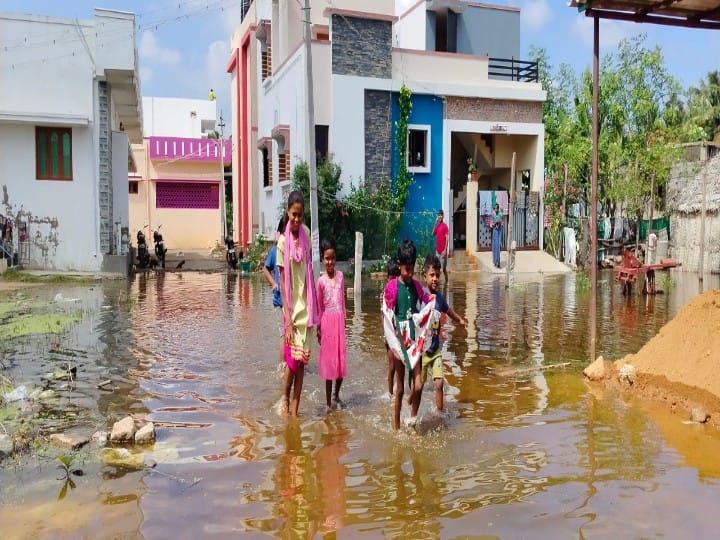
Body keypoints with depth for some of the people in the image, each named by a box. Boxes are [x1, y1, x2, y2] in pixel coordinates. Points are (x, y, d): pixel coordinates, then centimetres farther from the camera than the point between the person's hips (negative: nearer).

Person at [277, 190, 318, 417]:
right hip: (291, 308, -4)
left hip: (306, 306, 4)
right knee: (292, 359, 1)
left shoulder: (306, 234, 2)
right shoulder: (283, 241, -11)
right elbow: (282, 282, -10)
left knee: (302, 359, 8)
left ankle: (295, 408, 19)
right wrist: (288, 318, -13)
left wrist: (313, 308, 11)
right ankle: (285, 398, 27)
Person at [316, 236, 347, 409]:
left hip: (339, 320, 4)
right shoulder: (321, 280, -5)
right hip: (327, 321, -3)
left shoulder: (340, 275, 5)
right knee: (329, 360, 4)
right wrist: (318, 328, 2)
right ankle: (328, 402, 16)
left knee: (342, 360, 8)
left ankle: (336, 395, 31)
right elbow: (319, 307, 1)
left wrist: (344, 320, 11)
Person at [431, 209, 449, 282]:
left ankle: (446, 282, 6)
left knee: (444, 268, -3)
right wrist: (435, 224, -1)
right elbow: (433, 234, 5)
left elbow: (447, 238, -13)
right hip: (437, 250, 7)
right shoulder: (437, 225, 11)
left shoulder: (445, 226, -10)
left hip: (443, 251, -7)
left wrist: (445, 250, -19)